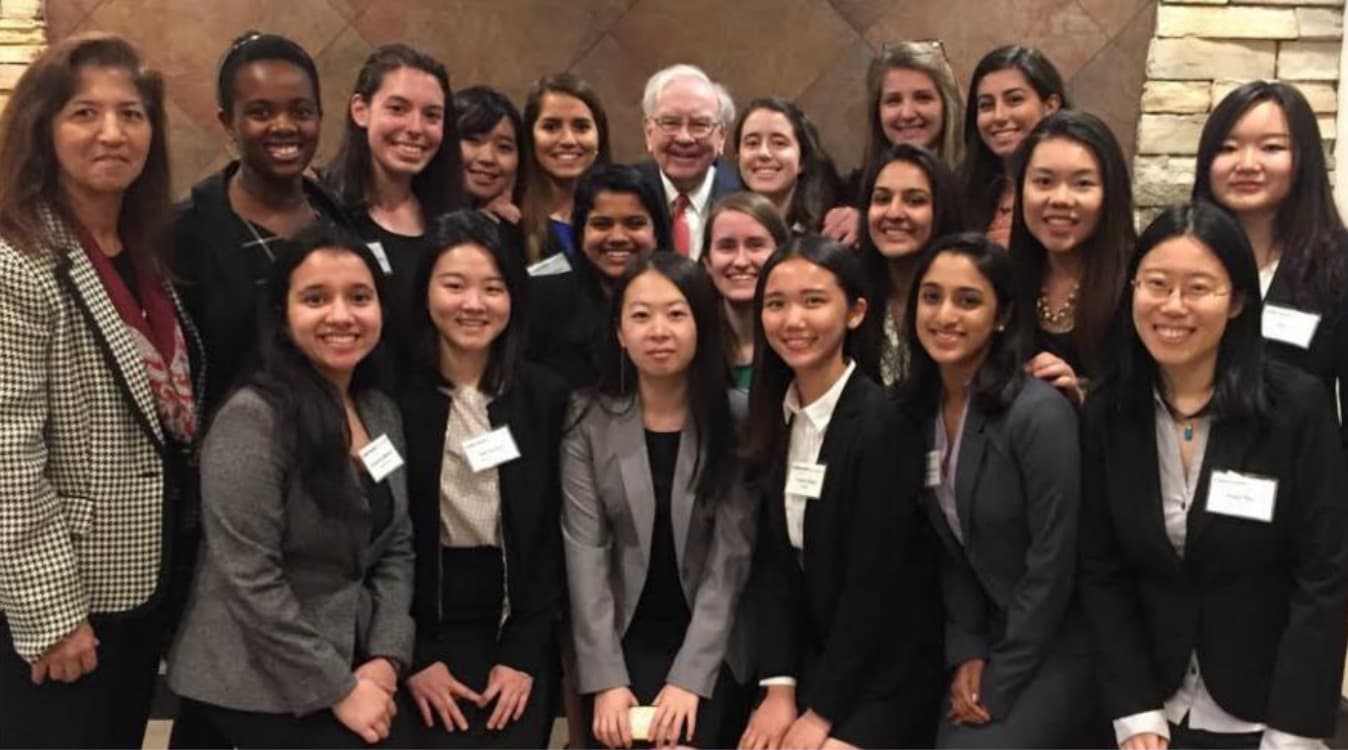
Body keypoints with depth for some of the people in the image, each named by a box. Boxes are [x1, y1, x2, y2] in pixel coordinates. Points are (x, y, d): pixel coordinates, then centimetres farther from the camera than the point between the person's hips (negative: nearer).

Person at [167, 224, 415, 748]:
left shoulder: (382, 413, 7)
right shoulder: (253, 418, -15)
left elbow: (397, 549, 8)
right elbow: (249, 580, -19)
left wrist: (386, 658, -5)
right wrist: (337, 690, -15)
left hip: (356, 665, 6)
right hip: (256, 686, -6)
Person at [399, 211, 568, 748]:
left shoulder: (546, 397, 2)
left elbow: (553, 537, 2)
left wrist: (524, 655, -5)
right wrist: (414, 658, -8)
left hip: (519, 629, 2)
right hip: (424, 629, -2)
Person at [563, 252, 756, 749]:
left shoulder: (736, 420, -5)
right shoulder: (589, 421, -2)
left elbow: (731, 558, -8)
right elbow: (585, 552, -6)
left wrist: (690, 676, -16)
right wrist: (605, 678, -14)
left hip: (712, 646, -1)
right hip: (625, 639, 1)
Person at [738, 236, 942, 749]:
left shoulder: (883, 425, -18)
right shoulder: (773, 416, 3)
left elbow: (875, 581, -17)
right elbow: (772, 560, 0)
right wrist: (780, 686, -7)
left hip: (884, 674, -6)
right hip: (811, 659, 6)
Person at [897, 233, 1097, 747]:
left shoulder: (1040, 414, -21)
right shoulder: (919, 410, 0)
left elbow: (1053, 564, -19)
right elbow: (950, 548, 5)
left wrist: (999, 686, -14)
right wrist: (965, 653, -4)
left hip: (1055, 651, -6)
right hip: (989, 641, 6)